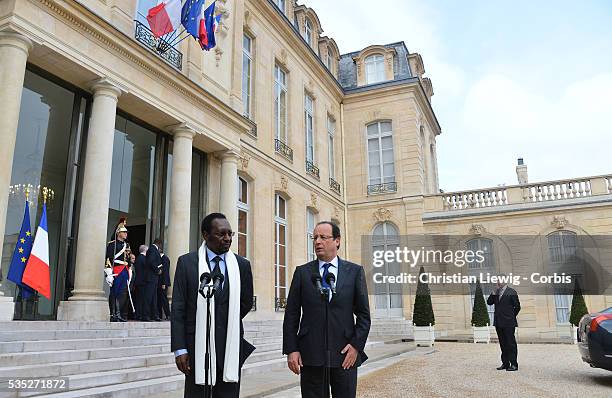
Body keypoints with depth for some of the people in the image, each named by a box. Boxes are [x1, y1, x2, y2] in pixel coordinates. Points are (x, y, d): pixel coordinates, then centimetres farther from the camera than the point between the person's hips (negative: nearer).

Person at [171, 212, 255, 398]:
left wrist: (227, 324, 9)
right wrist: (179, 349, -7)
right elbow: (178, 309, -3)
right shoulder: (186, 262, -2)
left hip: (230, 347, 2)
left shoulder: (242, 264, 3)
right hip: (197, 346, -1)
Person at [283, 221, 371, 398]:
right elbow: (291, 315, 4)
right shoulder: (302, 272, 5)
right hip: (310, 356, 1)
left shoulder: (355, 271, 4)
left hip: (345, 355, 0)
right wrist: (291, 350, -3)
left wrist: (356, 345, -6)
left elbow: (363, 314, 4)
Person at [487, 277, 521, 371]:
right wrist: (494, 293, -4)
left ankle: (514, 364, 2)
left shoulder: (511, 292, -5)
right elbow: (489, 302, 6)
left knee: (511, 343, -3)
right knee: (503, 344, 11)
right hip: (498, 323, 6)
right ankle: (505, 363, 18)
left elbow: (517, 306, -3)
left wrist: (511, 317, 2)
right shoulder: (496, 293, 13)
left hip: (508, 323, -6)